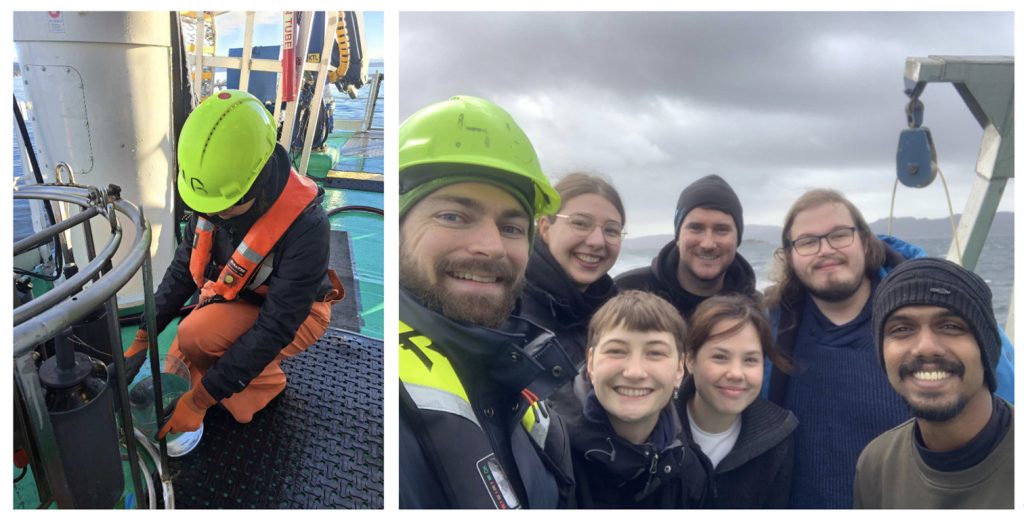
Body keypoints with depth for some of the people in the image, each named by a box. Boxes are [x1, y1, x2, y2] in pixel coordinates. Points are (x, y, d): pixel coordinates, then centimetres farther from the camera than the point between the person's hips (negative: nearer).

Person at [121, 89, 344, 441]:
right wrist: (142, 340, -7)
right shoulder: (215, 193, -18)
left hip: (295, 315, -6)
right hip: (232, 299, 6)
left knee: (196, 337, -29)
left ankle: (267, 382, -2)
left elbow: (276, 327, -33)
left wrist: (199, 402, -30)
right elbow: (183, 267, -3)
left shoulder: (305, 227, -37)